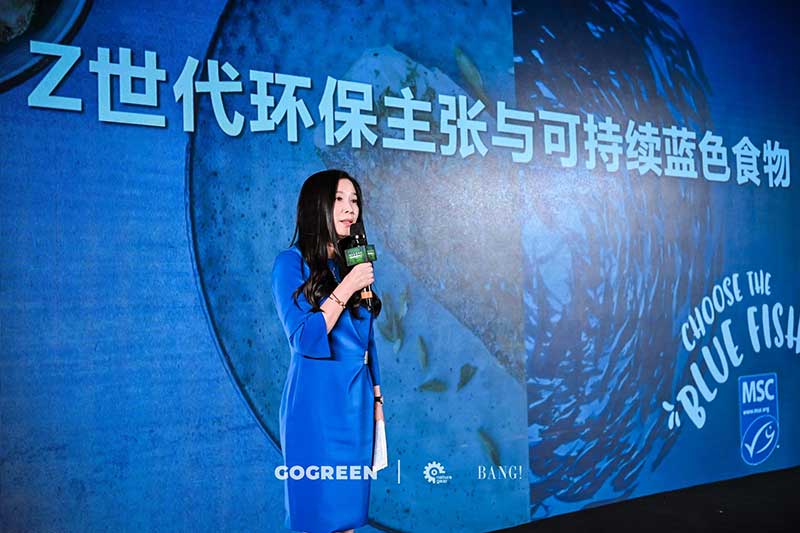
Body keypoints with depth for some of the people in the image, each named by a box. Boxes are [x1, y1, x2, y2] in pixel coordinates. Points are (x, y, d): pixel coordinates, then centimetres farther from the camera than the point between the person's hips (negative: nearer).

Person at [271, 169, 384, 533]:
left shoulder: (355, 262, 10)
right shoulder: (292, 262, -8)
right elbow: (304, 340, -17)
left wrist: (375, 395, 14)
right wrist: (345, 289, -20)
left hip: (357, 399, 6)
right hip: (317, 401, -6)